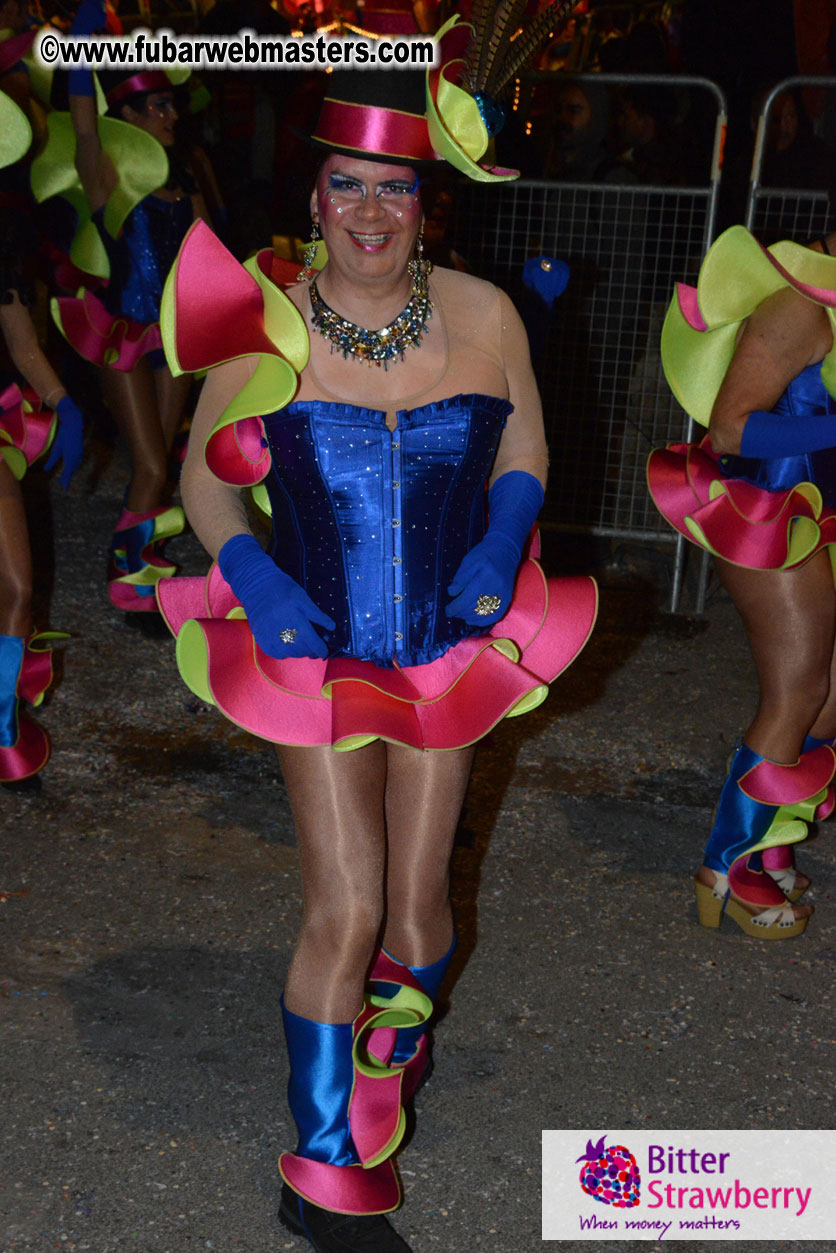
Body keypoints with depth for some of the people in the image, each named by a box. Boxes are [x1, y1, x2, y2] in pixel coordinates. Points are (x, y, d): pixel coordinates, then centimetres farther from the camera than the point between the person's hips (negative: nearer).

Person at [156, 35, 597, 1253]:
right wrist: (251, 572, -17)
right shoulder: (265, 326, -11)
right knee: (345, 912, -4)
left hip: (446, 652, 2)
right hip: (316, 653, -2)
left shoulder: (481, 315, -6)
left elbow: (523, 448, 8)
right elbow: (205, 478, 0)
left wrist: (501, 538, -11)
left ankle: (389, 1068, 48)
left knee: (417, 902, 14)